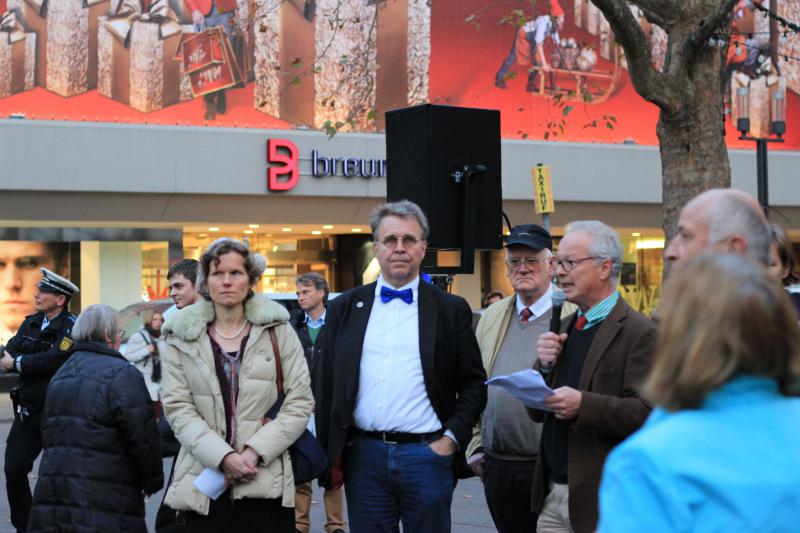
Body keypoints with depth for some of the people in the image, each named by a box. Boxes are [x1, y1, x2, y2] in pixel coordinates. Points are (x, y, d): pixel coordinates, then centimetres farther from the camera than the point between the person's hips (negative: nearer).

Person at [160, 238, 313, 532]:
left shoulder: (277, 330, 6)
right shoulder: (181, 337, 7)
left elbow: (299, 402, 2)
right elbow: (178, 409, -1)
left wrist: (255, 452, -10)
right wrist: (224, 457, -13)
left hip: (266, 482, 0)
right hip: (203, 484, 1)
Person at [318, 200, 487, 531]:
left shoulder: (451, 310, 4)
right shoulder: (344, 309, 8)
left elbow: (474, 383, 5)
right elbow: (329, 385, 10)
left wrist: (452, 438, -5)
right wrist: (330, 456, 7)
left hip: (428, 454, -1)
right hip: (363, 455, 2)